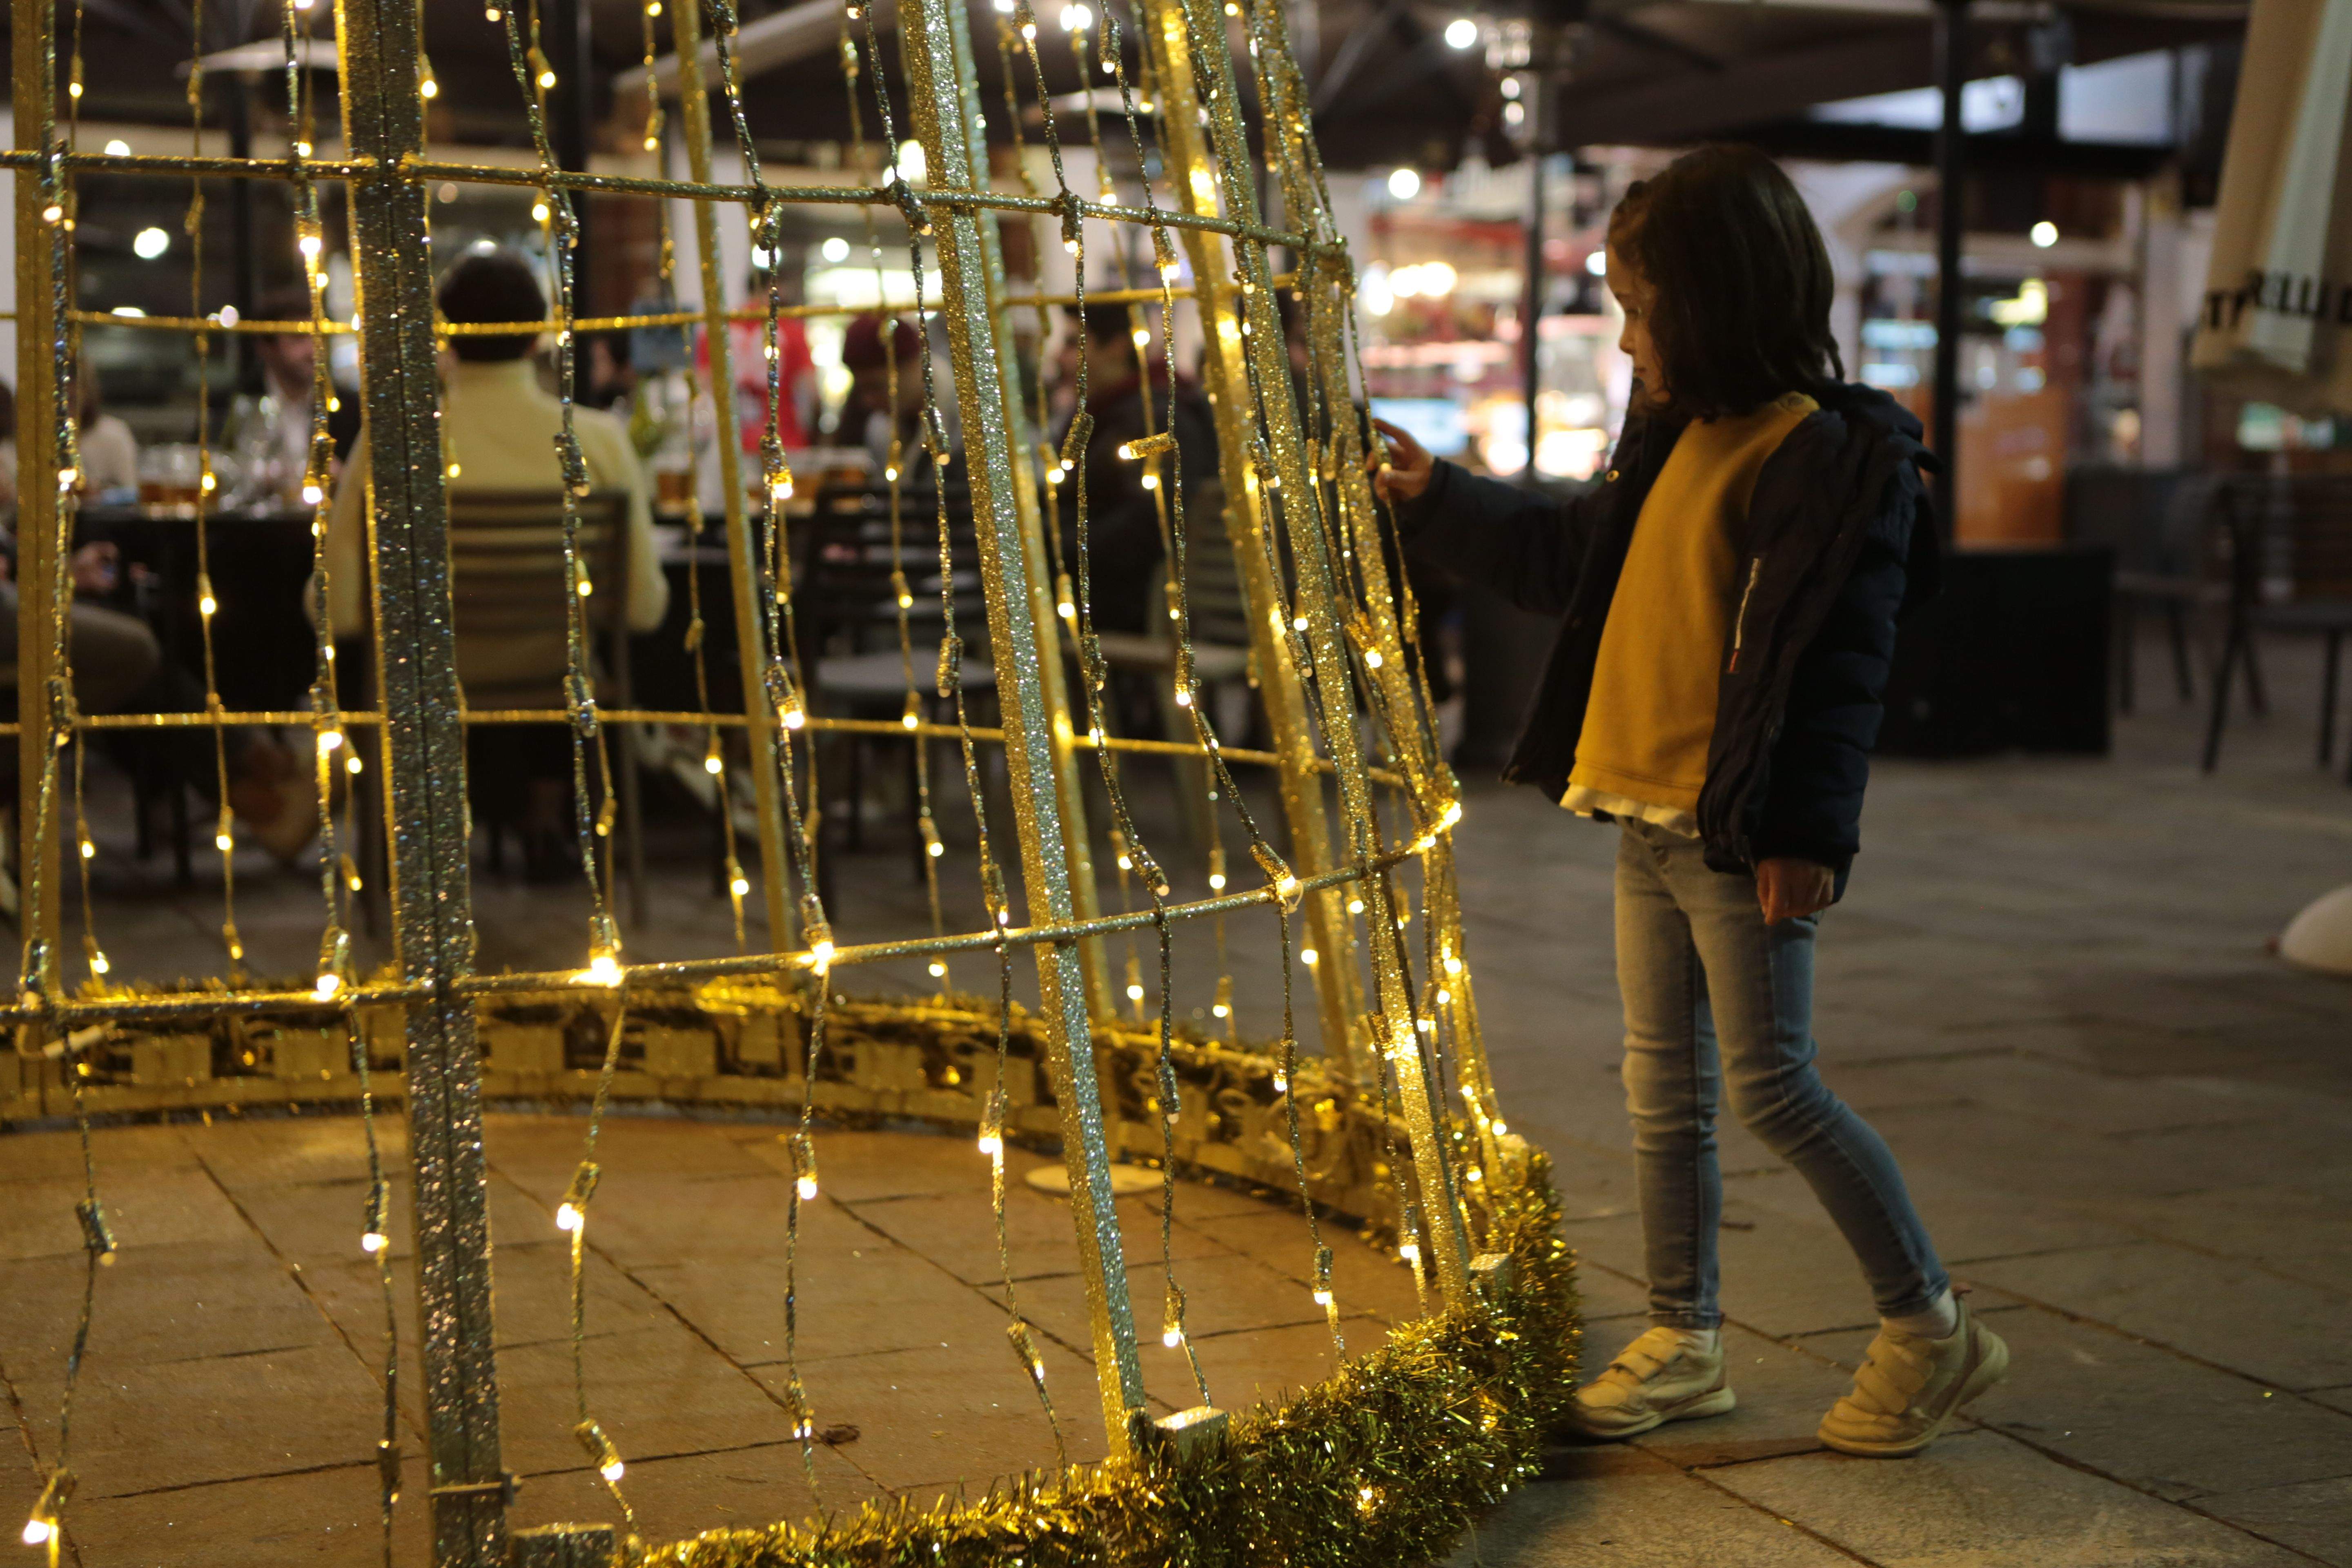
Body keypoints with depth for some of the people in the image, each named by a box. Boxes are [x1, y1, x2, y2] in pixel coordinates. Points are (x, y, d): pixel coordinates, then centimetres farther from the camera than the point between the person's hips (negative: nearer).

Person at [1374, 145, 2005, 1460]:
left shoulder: (1823, 452, -14)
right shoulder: (1676, 441, 14)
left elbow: (1832, 659, -19)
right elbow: (1568, 553, 30)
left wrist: (1802, 829, -22)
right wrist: (1436, 500, 33)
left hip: (1742, 838, -9)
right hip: (1648, 821, 9)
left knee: (1772, 1085, -7)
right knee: (1666, 1090, 12)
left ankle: (1932, 1329, 8)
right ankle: (1686, 1344, 24)